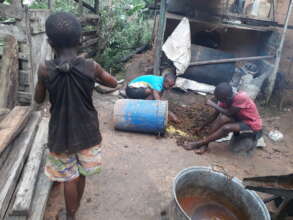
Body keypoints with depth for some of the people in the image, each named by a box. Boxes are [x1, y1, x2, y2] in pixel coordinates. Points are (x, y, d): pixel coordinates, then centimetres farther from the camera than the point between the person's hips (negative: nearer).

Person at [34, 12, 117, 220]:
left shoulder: (45, 70, -15)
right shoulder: (91, 66, -15)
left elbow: (39, 99, 2)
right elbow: (113, 83, 4)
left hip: (61, 133, -1)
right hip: (87, 132, 2)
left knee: (69, 178, 17)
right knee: (81, 174, 22)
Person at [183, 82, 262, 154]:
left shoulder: (241, 97, -30)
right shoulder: (225, 99, -10)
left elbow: (229, 113, -27)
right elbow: (215, 115, 0)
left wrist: (213, 105, -20)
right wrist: (202, 127, 4)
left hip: (254, 127, -6)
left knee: (226, 128, -29)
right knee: (222, 118, -21)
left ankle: (199, 143, -19)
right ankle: (205, 144, -18)